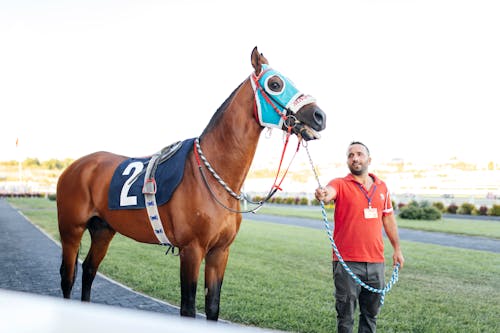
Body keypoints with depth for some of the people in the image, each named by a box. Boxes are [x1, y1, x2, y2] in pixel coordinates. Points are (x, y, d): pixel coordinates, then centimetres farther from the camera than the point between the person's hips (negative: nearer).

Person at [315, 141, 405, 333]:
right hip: (347, 262, -4)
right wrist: (323, 195, -52)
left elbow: (388, 218, 19)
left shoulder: (381, 187, 10)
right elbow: (329, 191, -28)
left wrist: (397, 249, 19)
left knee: (371, 313, 15)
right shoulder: (341, 185, -4)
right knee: (346, 315, 4)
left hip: (376, 261, 4)